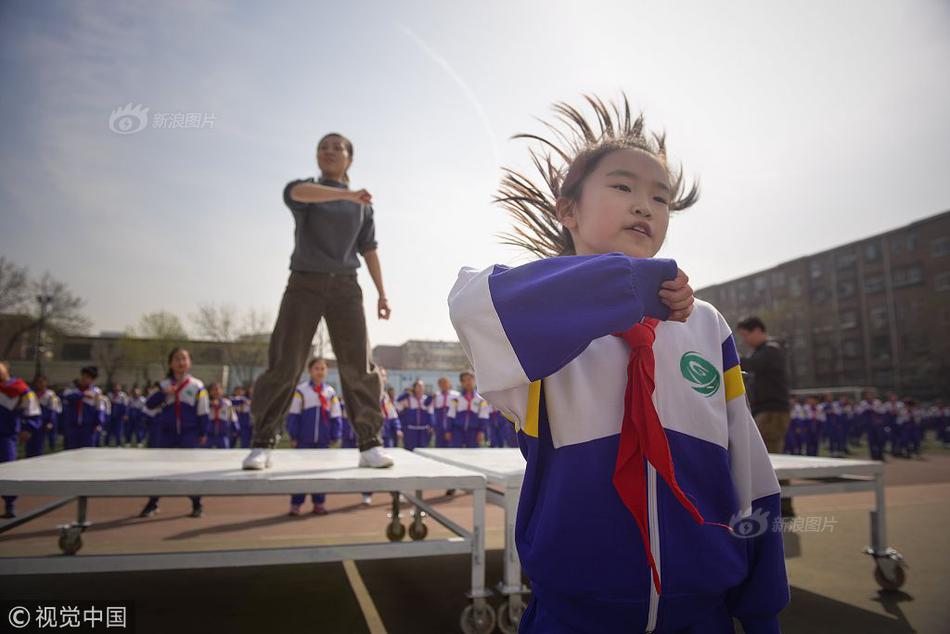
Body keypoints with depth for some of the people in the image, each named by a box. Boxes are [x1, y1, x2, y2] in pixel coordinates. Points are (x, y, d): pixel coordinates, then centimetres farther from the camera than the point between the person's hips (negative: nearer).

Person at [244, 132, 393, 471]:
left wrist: (382, 293, 7)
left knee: (358, 364, -7)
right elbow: (297, 191, -23)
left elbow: (369, 250, 16)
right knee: (284, 364, -7)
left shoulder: (362, 205, 15)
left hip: (345, 286, 2)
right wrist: (348, 194, -38)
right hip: (305, 284, -2)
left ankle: (369, 445, -4)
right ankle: (262, 444, 3)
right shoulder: (304, 189, 4)